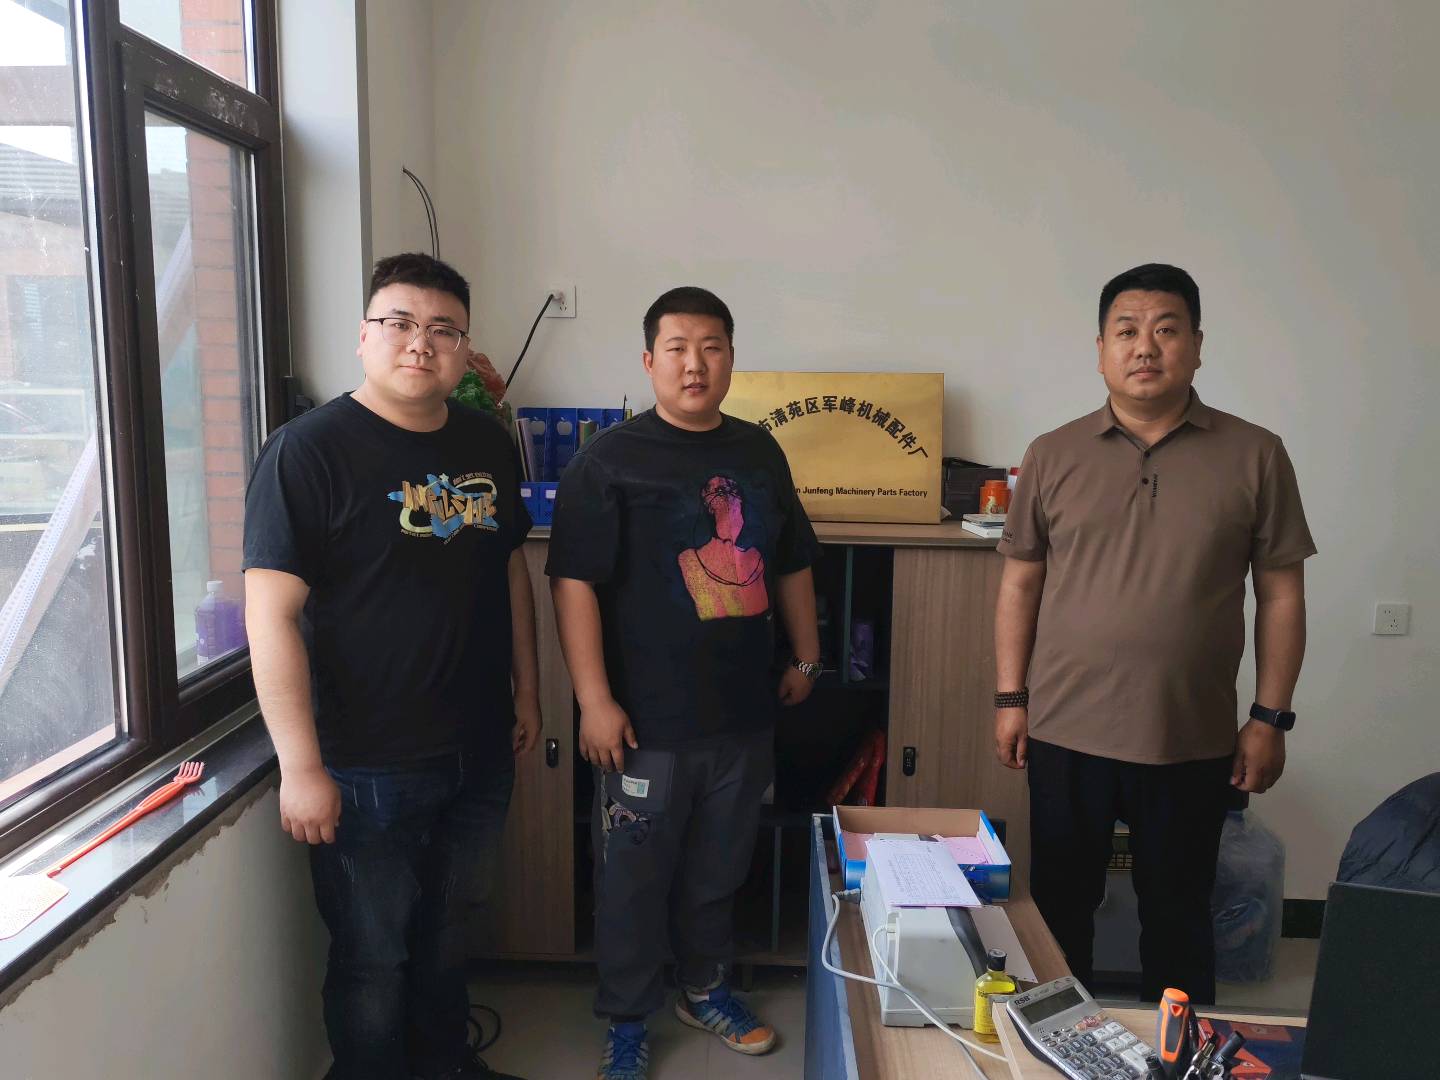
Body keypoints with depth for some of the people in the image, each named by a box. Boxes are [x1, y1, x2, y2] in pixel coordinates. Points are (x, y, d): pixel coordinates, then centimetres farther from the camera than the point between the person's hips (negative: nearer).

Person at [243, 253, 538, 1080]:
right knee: (373, 956, 12)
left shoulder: (488, 442, 4)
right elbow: (272, 615, -17)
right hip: (369, 765, -6)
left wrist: (526, 691, 14)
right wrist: (302, 767, -19)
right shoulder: (309, 450, -14)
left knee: (447, 928, 24)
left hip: (480, 751, 6)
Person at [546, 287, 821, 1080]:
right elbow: (575, 582, -13)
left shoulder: (760, 452, 8)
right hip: (648, 719, -4)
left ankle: (704, 987, 42)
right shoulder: (610, 460, -9)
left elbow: (791, 566, 17)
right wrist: (594, 700, -17)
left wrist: (805, 658, 17)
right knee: (633, 876, 9)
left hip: (744, 713, 5)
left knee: (719, 868, 20)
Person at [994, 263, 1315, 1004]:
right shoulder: (1053, 456, 0)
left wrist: (1270, 717, -2)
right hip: (1066, 733, 1)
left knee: (1178, 910, 16)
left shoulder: (1255, 456, -2)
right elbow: (1019, 584, 3)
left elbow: (1281, 595, 1)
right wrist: (1010, 699, 0)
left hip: (1193, 742, 0)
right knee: (1060, 902, 15)